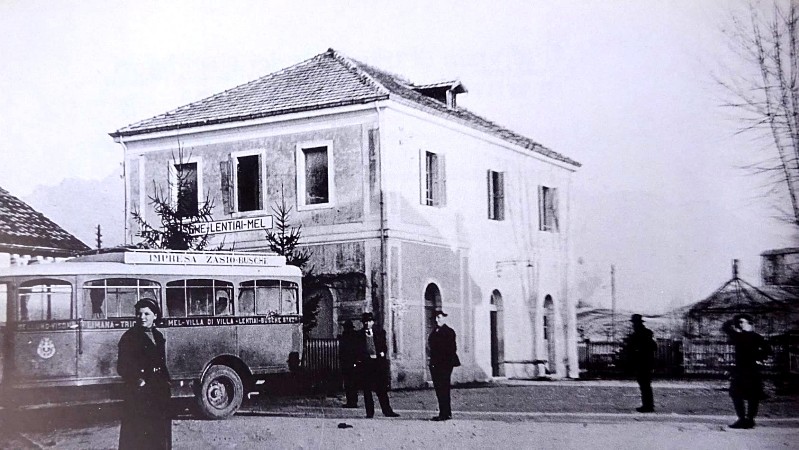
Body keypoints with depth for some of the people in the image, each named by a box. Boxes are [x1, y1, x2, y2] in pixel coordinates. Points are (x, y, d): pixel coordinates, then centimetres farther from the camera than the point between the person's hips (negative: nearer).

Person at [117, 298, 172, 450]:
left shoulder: (158, 336, 13)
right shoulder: (129, 337, -6)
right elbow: (122, 367, -10)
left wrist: (166, 381, 9)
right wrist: (138, 380, -20)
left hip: (159, 391, 6)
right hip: (139, 393, -6)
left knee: (159, 430, 10)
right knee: (138, 432, -7)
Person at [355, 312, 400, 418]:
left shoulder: (379, 332, 11)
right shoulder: (359, 334, 6)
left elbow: (384, 347, 13)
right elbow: (358, 350, 4)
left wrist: (382, 353, -6)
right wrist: (369, 356, -7)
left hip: (378, 363, 1)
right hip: (365, 364, -1)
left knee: (382, 389, -1)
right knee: (367, 389, 1)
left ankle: (387, 411, 3)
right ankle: (369, 412, 6)